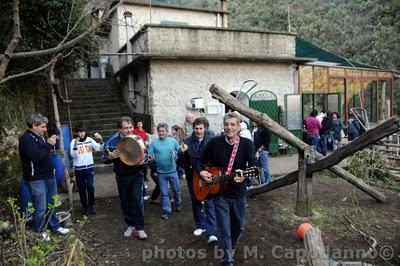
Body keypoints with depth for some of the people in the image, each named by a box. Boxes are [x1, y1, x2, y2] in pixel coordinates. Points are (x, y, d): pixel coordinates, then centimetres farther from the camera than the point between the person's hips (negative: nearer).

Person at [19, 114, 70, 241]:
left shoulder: (40, 137, 13)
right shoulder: (26, 139, -14)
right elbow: (35, 156, -29)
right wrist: (49, 144, -23)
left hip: (49, 176, 9)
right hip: (36, 179, -9)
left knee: (51, 204, 17)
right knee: (41, 208, 1)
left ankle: (55, 227, 29)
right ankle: (39, 232, 19)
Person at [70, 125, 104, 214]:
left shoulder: (89, 139, 0)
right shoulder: (74, 141, -6)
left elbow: (99, 148, -2)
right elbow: (72, 155, -13)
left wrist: (101, 141, -19)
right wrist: (75, 145, -28)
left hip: (89, 167, 1)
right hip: (79, 168, -1)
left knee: (90, 186, -4)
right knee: (81, 188, 9)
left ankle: (91, 205, 10)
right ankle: (84, 205, 23)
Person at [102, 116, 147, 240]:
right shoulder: (112, 141, -8)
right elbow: (105, 159, -1)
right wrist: (111, 156, -24)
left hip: (137, 175, -1)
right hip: (122, 177, 1)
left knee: (137, 200, -8)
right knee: (125, 202, 12)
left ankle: (140, 227, 6)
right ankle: (130, 225, 30)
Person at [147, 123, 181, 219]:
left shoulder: (173, 141, -3)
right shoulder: (154, 142, -3)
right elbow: (149, 155, -3)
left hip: (172, 171, 0)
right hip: (161, 172, 0)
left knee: (176, 190, 15)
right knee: (164, 193, 9)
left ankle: (177, 204, 39)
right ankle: (167, 210, 21)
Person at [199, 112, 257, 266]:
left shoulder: (247, 144, -8)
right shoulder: (214, 142, -8)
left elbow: (253, 165, -20)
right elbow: (202, 160, 5)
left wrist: (245, 175, -39)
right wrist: (202, 172, -14)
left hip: (239, 193, 2)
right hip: (219, 193, -2)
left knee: (239, 226, 21)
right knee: (224, 229, -1)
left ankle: (230, 247, 50)